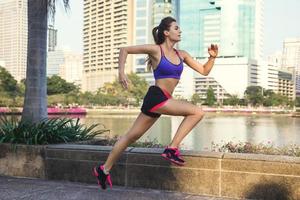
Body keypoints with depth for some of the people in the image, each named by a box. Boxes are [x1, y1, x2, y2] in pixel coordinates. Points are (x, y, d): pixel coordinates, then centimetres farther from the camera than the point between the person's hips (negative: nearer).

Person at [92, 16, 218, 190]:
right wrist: (121, 72, -12)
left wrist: (212, 57, -3)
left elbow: (204, 71, 14)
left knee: (132, 136, 11)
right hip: (157, 96, -7)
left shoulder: (181, 55, 14)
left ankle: (104, 169, 19)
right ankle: (172, 148, -11)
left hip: (163, 100, 7)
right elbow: (125, 50, 1)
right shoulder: (156, 50, -4)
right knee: (197, 112, -14)